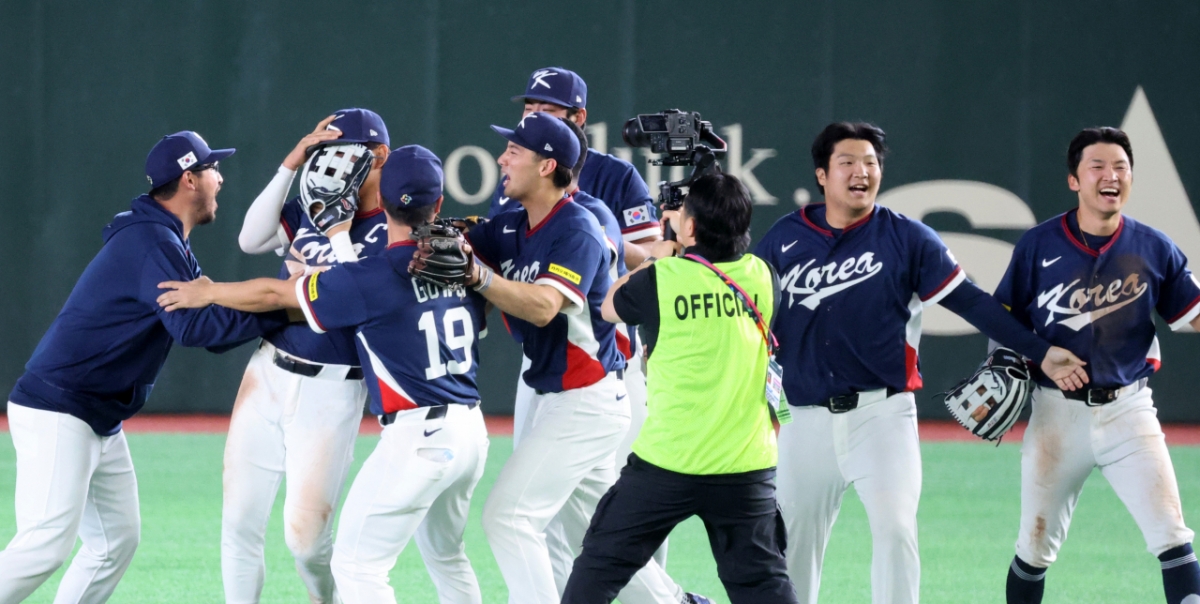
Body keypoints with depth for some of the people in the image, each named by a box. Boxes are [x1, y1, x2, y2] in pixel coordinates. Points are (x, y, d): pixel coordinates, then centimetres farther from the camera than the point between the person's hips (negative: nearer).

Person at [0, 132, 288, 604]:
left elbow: (212, 329, 15)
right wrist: (281, 311, -20)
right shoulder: (152, 242, -16)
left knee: (117, 541, 9)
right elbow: (192, 328, -25)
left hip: (101, 423, 11)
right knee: (48, 542, -20)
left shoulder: (171, 246, 17)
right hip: (57, 414, -11)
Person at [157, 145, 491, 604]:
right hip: (471, 429, 8)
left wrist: (206, 292, 14)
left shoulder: (372, 278, -14)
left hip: (420, 436, -8)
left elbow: (274, 294, -3)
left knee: (356, 564, -2)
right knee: (445, 556, 25)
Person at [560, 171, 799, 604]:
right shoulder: (760, 277, 2)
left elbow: (609, 306, 13)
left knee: (599, 566, 9)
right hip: (746, 468, 4)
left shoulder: (661, 280, -9)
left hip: (667, 462, -3)